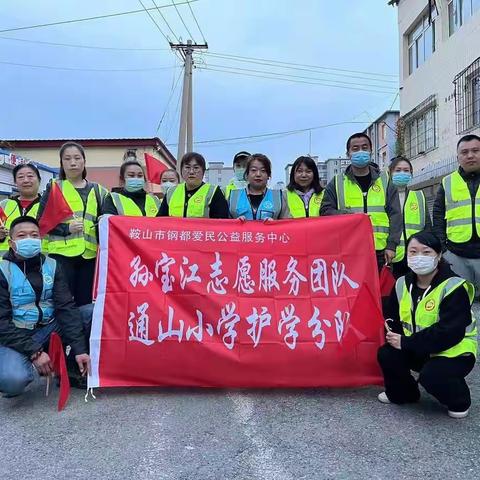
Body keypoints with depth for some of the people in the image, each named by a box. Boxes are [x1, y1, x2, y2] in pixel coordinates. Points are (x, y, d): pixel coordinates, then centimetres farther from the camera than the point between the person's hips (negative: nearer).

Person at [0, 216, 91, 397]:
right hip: (15, 336, -4)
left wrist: (79, 348, -17)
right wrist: (34, 352, -22)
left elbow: (66, 307, -6)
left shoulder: (52, 265, 2)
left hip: (49, 329, 4)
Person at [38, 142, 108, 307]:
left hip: (90, 255, 3)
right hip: (62, 254, -2)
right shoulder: (54, 188, 6)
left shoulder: (97, 190, 14)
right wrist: (66, 228, -15)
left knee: (86, 303, 8)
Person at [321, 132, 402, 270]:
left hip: (379, 251, 1)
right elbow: (325, 210, 5)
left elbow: (394, 215, 7)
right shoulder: (337, 183, 10)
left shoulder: (385, 181, 12)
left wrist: (391, 246, -2)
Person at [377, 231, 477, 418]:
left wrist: (406, 343, -27)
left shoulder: (453, 288, -21)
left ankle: (459, 401, 3)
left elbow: (449, 332, -29)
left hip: (454, 353, -6)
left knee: (431, 376, -31)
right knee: (386, 354, -15)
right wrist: (394, 335, -16)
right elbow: (393, 317, 8)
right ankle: (401, 393, 14)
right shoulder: (403, 284, 0)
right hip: (418, 351, 6)